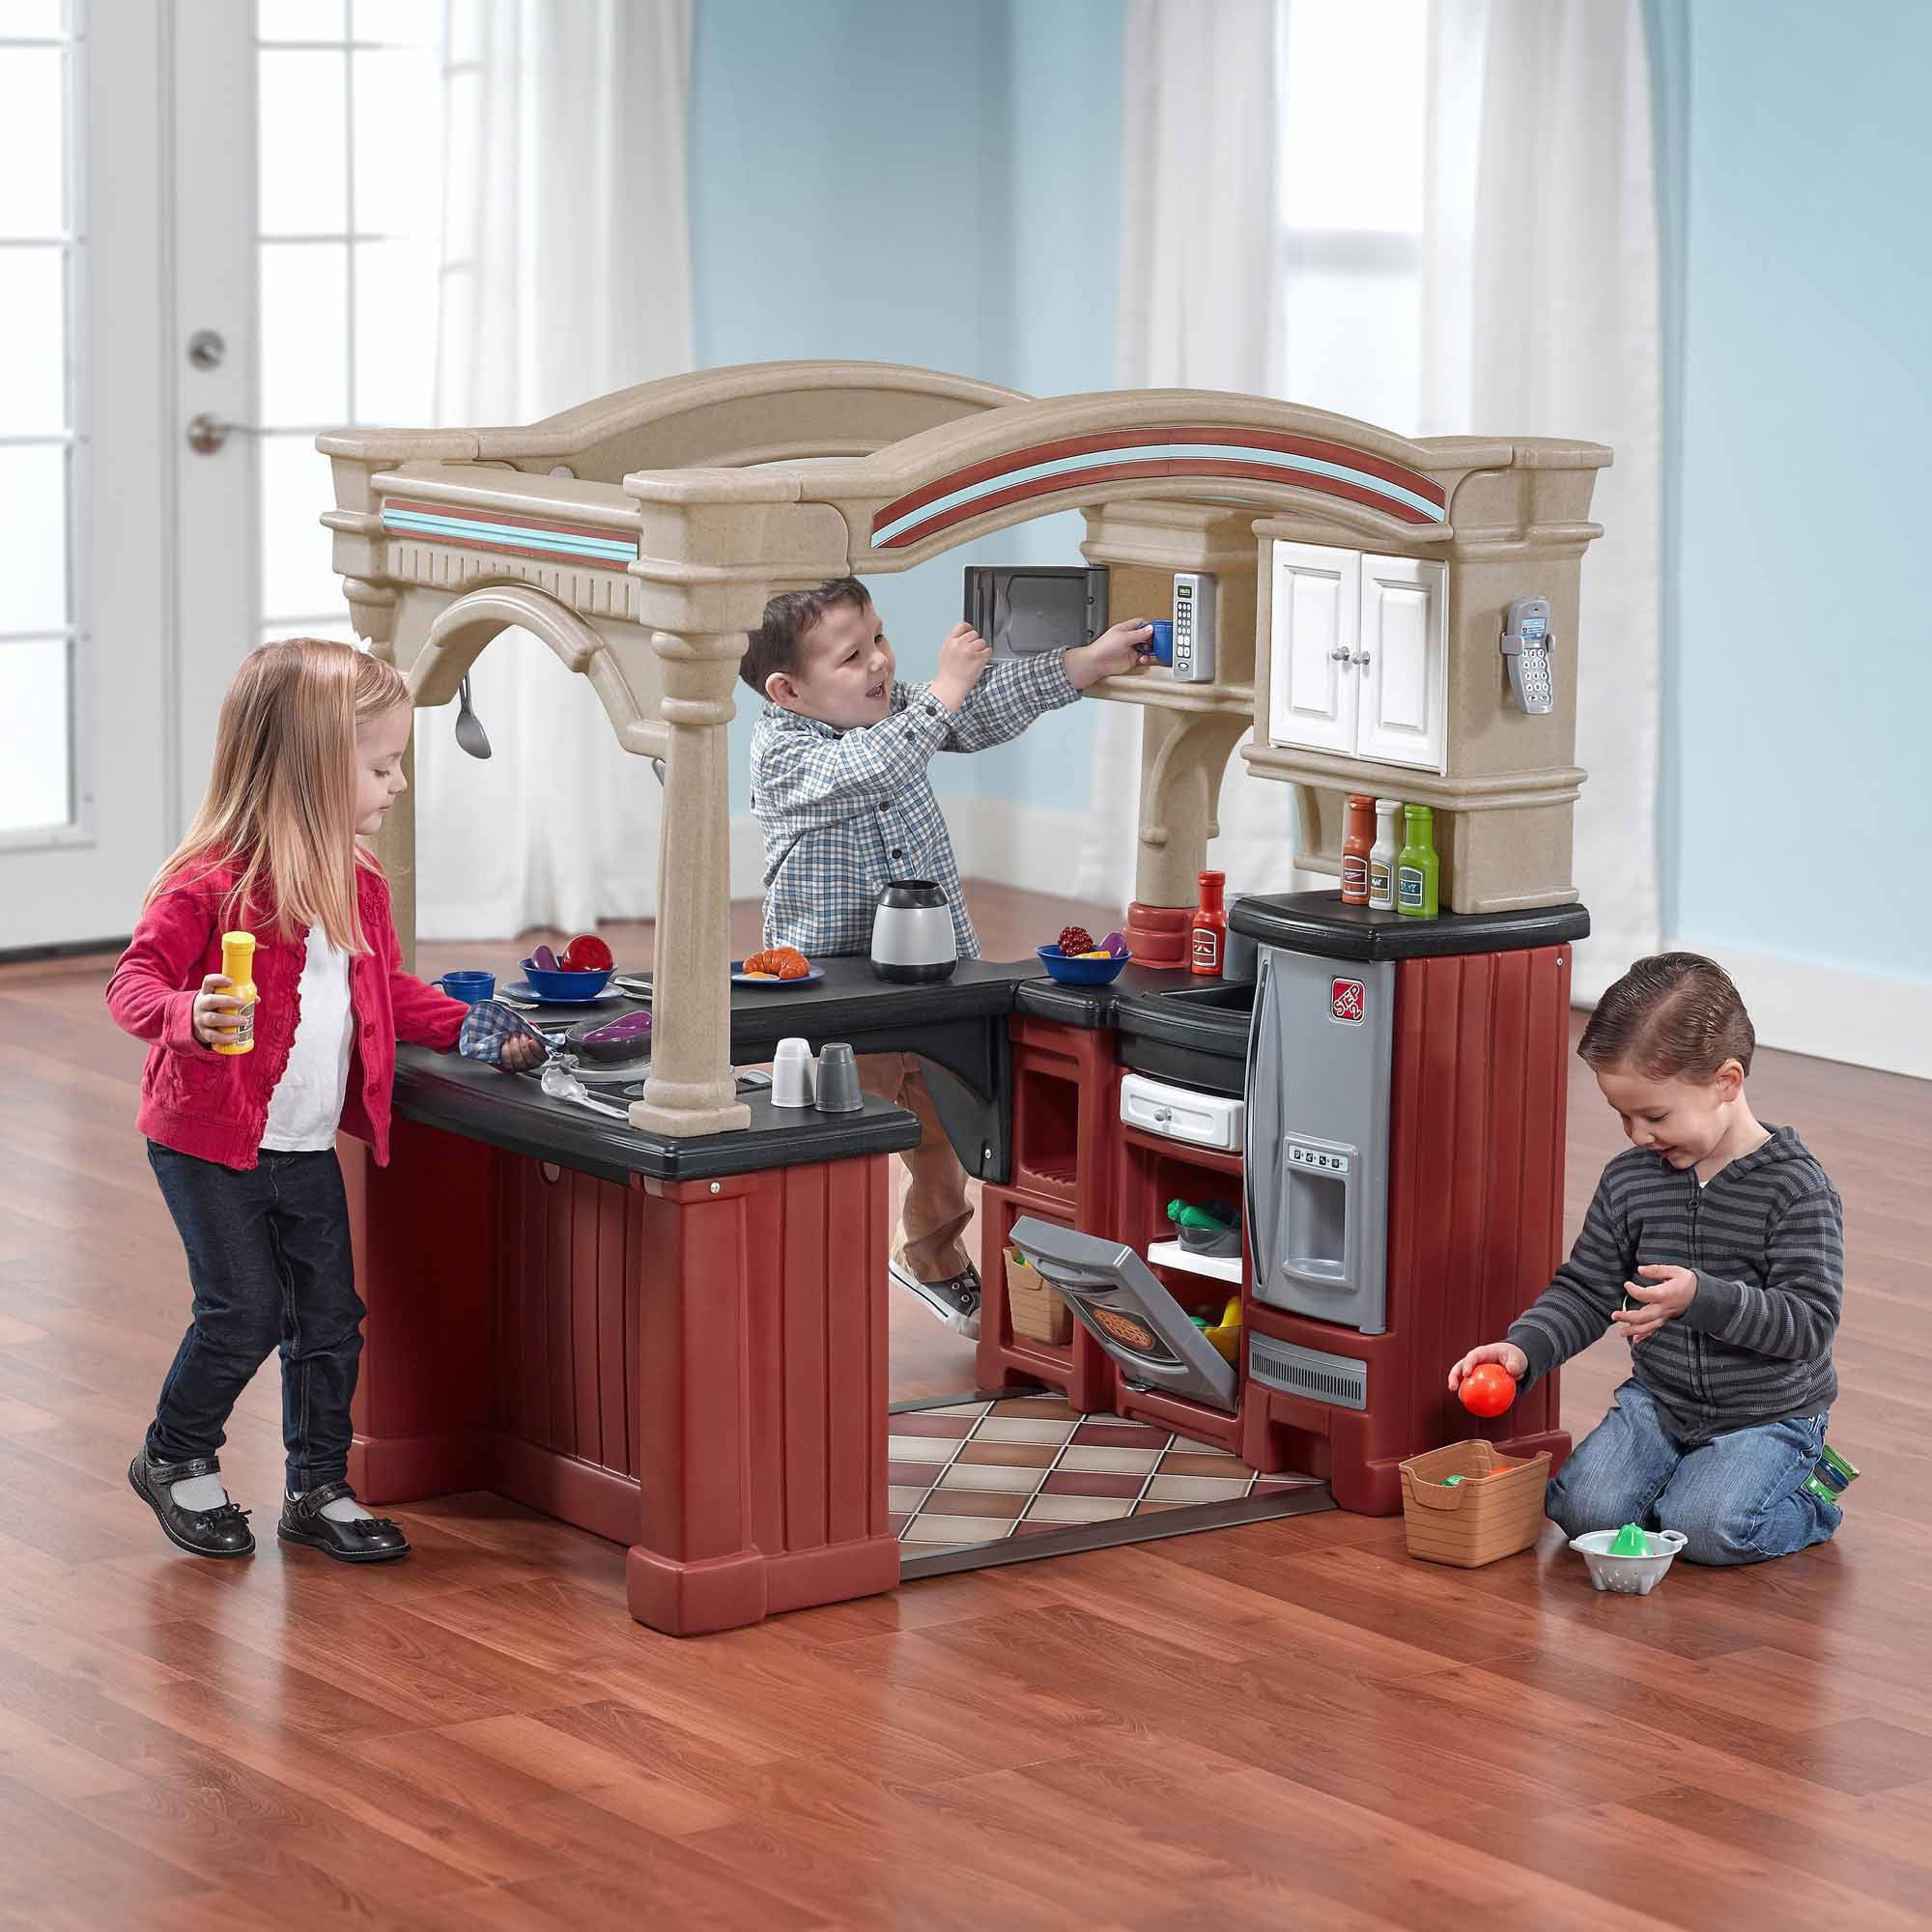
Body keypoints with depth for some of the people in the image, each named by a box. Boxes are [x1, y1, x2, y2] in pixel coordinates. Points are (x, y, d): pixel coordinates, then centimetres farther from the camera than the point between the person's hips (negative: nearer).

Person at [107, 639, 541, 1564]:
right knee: (243, 1314, -5)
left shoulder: (355, 883, 8)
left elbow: (386, 990, 21)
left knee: (329, 1318, 9)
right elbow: (135, 980, -21)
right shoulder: (211, 882, -18)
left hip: (309, 1149, 7)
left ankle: (318, 1489, 21)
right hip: (209, 1142, -7)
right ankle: (175, 1460, 18)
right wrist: (190, 1017, -42)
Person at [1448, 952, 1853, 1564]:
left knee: (1705, 1529, -25)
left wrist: (1702, 1297, -35)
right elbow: (1585, 1290, 6)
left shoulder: (1795, 1187, -18)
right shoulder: (1629, 1180, -2)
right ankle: (1690, 1471, 15)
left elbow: (1810, 1321, -22)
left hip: (1768, 1414, -5)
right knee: (1584, 1508, -14)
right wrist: (1522, 1348, -13)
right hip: (1659, 1397, 5)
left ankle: (1807, 1491, 6)